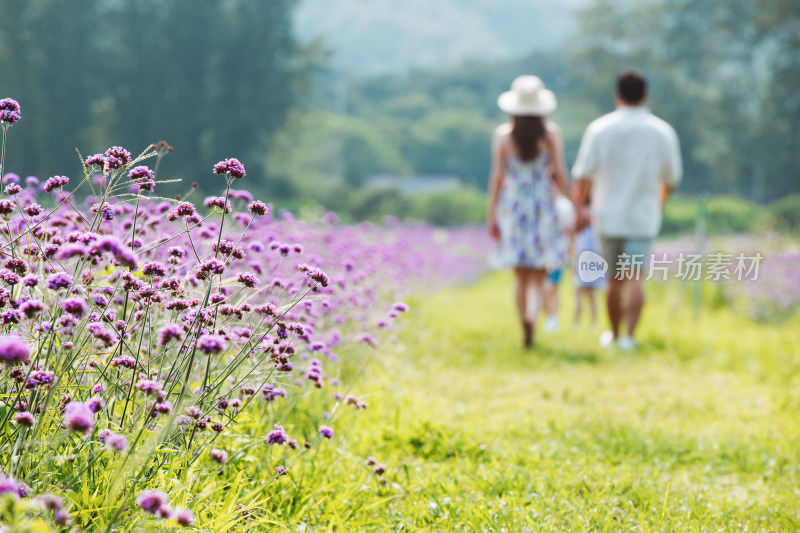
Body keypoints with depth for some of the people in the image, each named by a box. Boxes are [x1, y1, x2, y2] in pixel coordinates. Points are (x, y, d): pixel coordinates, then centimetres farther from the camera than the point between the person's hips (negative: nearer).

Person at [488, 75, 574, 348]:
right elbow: (559, 175, -5)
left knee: (521, 275, 10)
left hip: (512, 206, 1)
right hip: (543, 205, -1)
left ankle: (526, 330, 7)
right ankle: (532, 318, -21)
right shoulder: (551, 133, -3)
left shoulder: (502, 134, -3)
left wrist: (492, 216, 1)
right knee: (539, 275, 4)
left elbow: (497, 177, -4)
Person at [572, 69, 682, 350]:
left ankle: (613, 335, 28)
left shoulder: (599, 129, -3)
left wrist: (579, 211, 1)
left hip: (607, 216, 1)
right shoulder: (663, 132, 1)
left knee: (614, 280, 15)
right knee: (634, 279, -9)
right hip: (643, 218, -1)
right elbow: (671, 178, 10)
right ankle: (629, 336, -24)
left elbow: (583, 177, -7)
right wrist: (659, 202, 29)